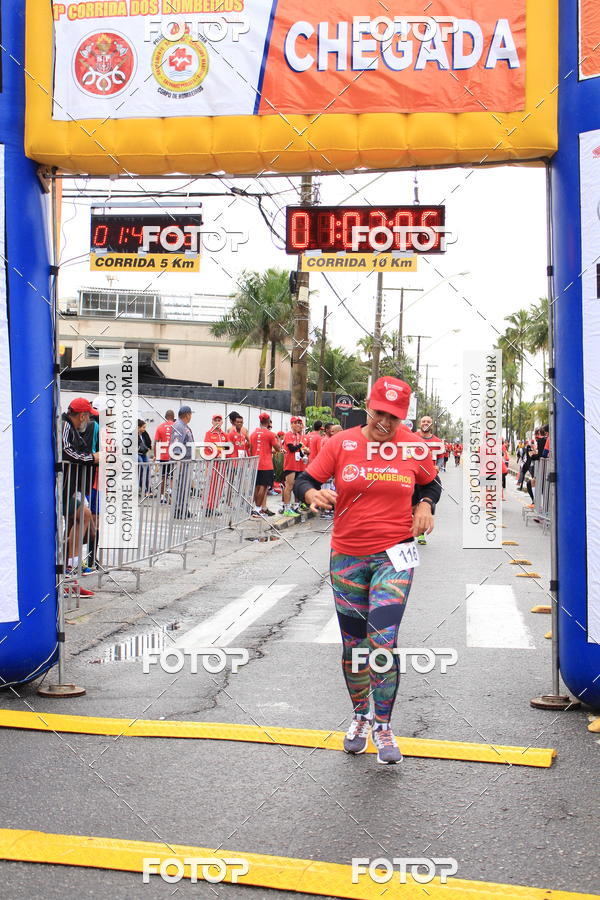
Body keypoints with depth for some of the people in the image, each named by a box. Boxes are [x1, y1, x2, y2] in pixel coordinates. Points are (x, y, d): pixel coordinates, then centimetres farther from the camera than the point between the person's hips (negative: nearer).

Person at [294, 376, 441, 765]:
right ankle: (361, 717, 33)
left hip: (393, 556, -1)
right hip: (347, 556, 2)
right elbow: (304, 481, -2)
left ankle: (383, 726, 3)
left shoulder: (415, 446, -2)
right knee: (353, 643, 11)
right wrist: (313, 494, -25)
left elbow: (432, 484, 16)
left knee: (383, 639, -15)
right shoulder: (341, 444, -4)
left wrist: (424, 506, -4)